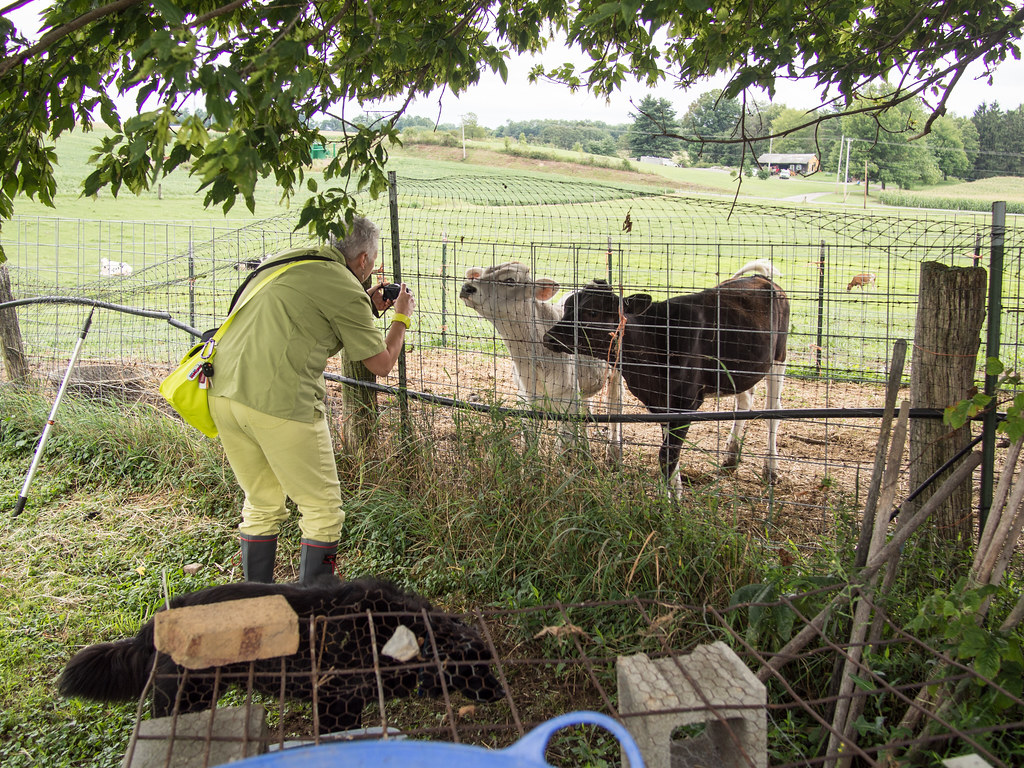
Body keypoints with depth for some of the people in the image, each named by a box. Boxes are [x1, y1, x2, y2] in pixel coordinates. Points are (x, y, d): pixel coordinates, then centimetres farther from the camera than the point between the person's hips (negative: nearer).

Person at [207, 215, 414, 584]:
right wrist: (401, 318, 21)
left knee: (261, 504, 20)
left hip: (223, 393, 8)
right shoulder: (345, 288, -4)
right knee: (322, 508, 7)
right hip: (279, 401, -8)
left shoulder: (286, 261, 19)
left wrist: (367, 306, 32)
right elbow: (382, 363, 4)